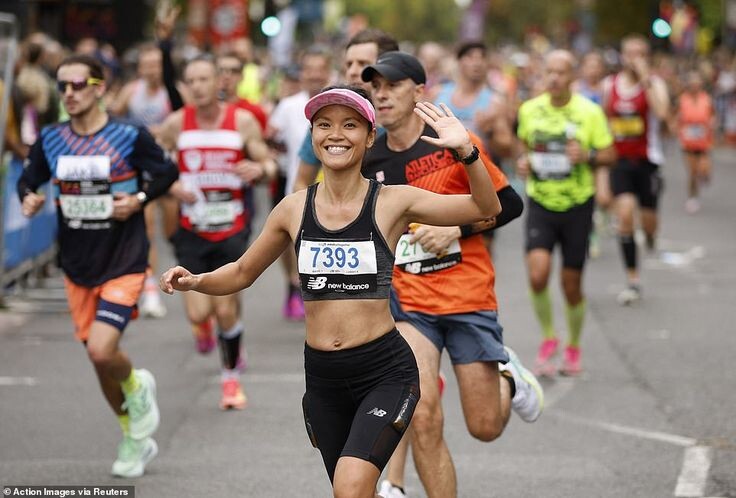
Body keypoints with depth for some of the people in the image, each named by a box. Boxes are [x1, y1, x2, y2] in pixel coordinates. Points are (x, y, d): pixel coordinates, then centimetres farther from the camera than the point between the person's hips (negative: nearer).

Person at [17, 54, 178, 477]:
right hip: (78, 267, 5)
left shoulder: (130, 137, -10)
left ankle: (137, 387, 15)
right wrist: (29, 197, -12)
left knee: (102, 350, -21)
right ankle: (134, 439, 33)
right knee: (99, 358, 11)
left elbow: (166, 172, 2)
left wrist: (139, 199, -15)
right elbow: (29, 179, 11)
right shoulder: (51, 141, 0)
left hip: (124, 264, -4)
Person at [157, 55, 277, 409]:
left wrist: (260, 169, -23)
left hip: (232, 229, -1)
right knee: (198, 312, -8)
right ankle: (203, 325, 31)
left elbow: (270, 165, 1)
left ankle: (232, 378, 20)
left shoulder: (242, 121, -4)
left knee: (226, 310, -3)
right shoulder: (176, 124, -3)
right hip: (192, 230, 1)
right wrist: (170, 185, -13)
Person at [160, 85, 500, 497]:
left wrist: (465, 150, -27)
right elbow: (243, 273, 16)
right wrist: (195, 281, -3)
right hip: (322, 377, 5)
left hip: (385, 372, -5)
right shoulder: (294, 209, 4)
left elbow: (487, 208, -11)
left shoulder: (392, 202, -6)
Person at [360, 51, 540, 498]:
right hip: (409, 303, 2)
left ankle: (508, 378, 38)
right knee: (423, 420, -17)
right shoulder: (368, 163, 2)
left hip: (469, 298, -2)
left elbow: (510, 205, -3)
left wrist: (457, 230, -15)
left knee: (485, 427, 5)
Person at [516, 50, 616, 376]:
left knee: (571, 283, 5)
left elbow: (610, 155, -1)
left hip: (577, 205, -1)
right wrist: (523, 161, -2)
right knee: (538, 274, -18)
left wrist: (587, 156, -20)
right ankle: (548, 338, 5)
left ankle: (573, 348, 27)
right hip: (540, 203, 1)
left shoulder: (589, 112, -6)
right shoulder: (530, 110, 2)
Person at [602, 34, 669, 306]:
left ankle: (650, 235, 48)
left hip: (647, 160, -1)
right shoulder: (609, 85, 4)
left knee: (648, 219, 6)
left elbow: (662, 113, -26)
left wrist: (645, 79, -25)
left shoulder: (655, 84, -6)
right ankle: (633, 281, -9)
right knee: (624, 214, -15)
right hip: (619, 160, 1)